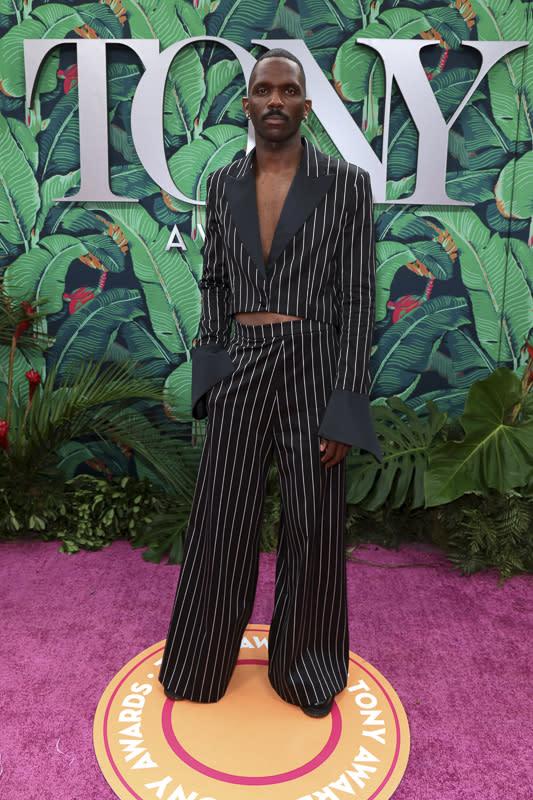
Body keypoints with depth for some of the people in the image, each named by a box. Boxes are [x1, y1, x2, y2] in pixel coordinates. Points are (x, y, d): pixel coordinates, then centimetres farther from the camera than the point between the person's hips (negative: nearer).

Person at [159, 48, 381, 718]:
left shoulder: (346, 185, -3)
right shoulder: (224, 185, 9)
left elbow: (357, 299, -5)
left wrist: (347, 404, -11)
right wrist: (210, 372, 7)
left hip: (312, 368, -2)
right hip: (239, 370, 3)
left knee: (312, 524, 8)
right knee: (221, 520, 10)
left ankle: (305, 665, 33)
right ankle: (204, 659, 33)